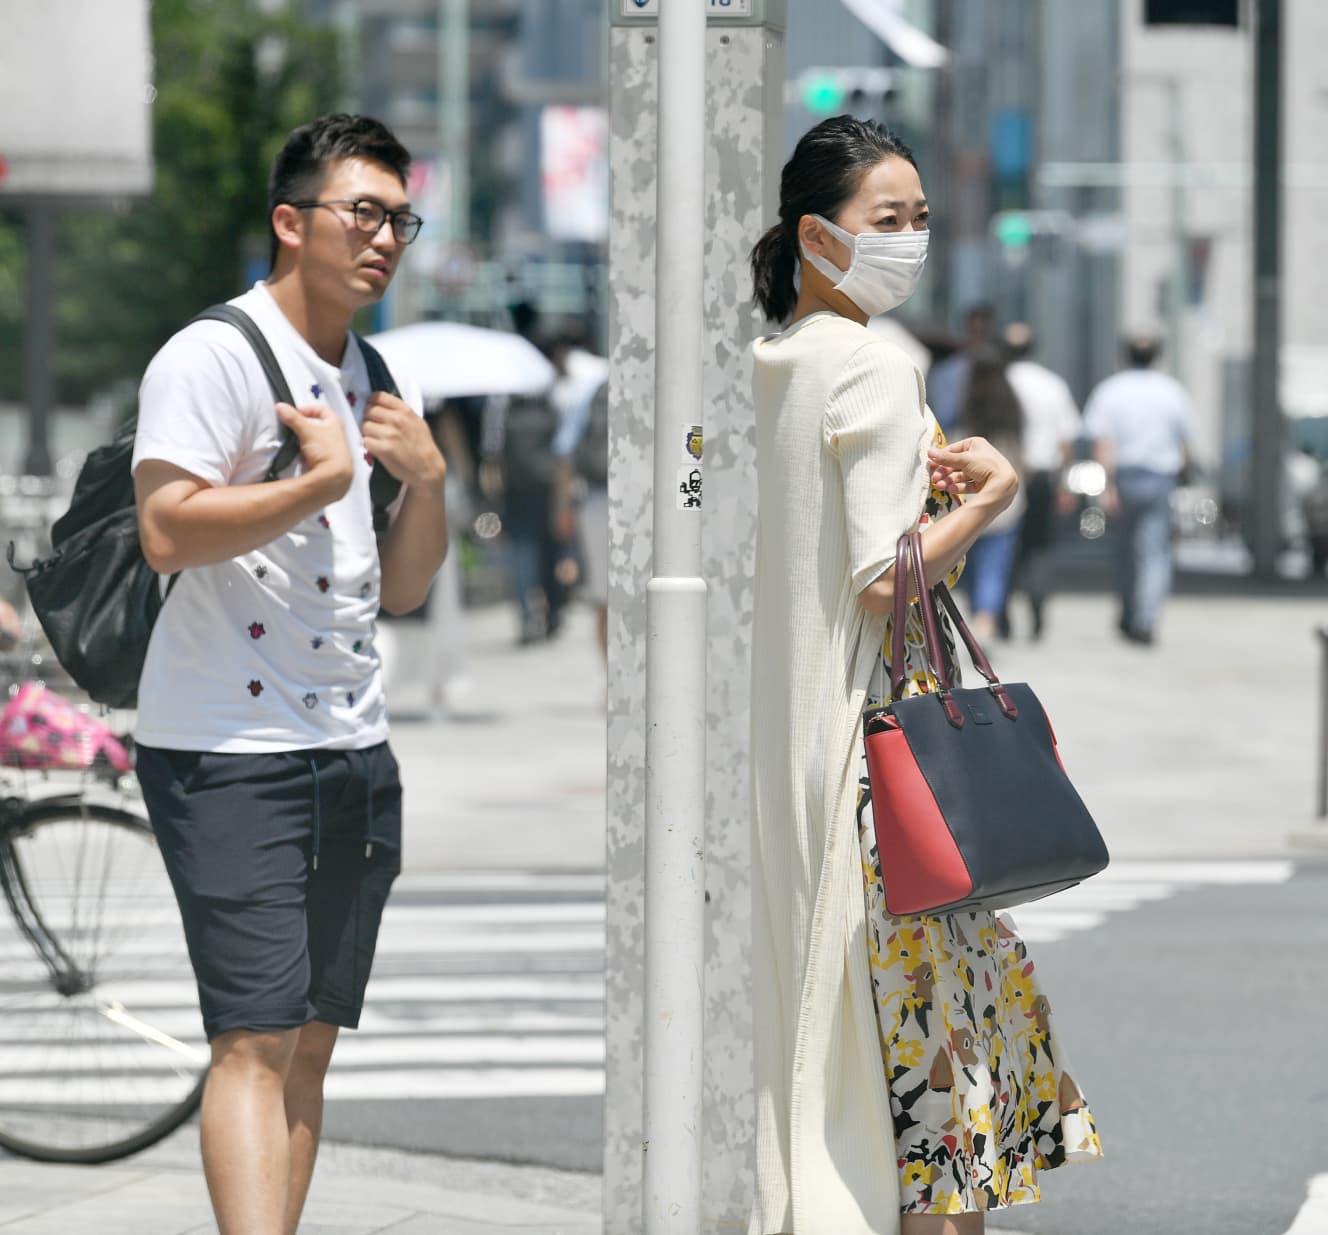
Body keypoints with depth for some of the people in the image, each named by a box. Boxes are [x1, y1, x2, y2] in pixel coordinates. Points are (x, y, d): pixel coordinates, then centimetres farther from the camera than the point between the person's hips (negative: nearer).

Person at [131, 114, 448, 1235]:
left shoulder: (379, 386, 17)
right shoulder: (213, 357, -9)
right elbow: (170, 530, -22)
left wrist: (427, 478, 1)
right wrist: (322, 479, -15)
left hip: (355, 751, 8)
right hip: (229, 752, -8)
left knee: (312, 1038, 8)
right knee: (256, 1039, -15)